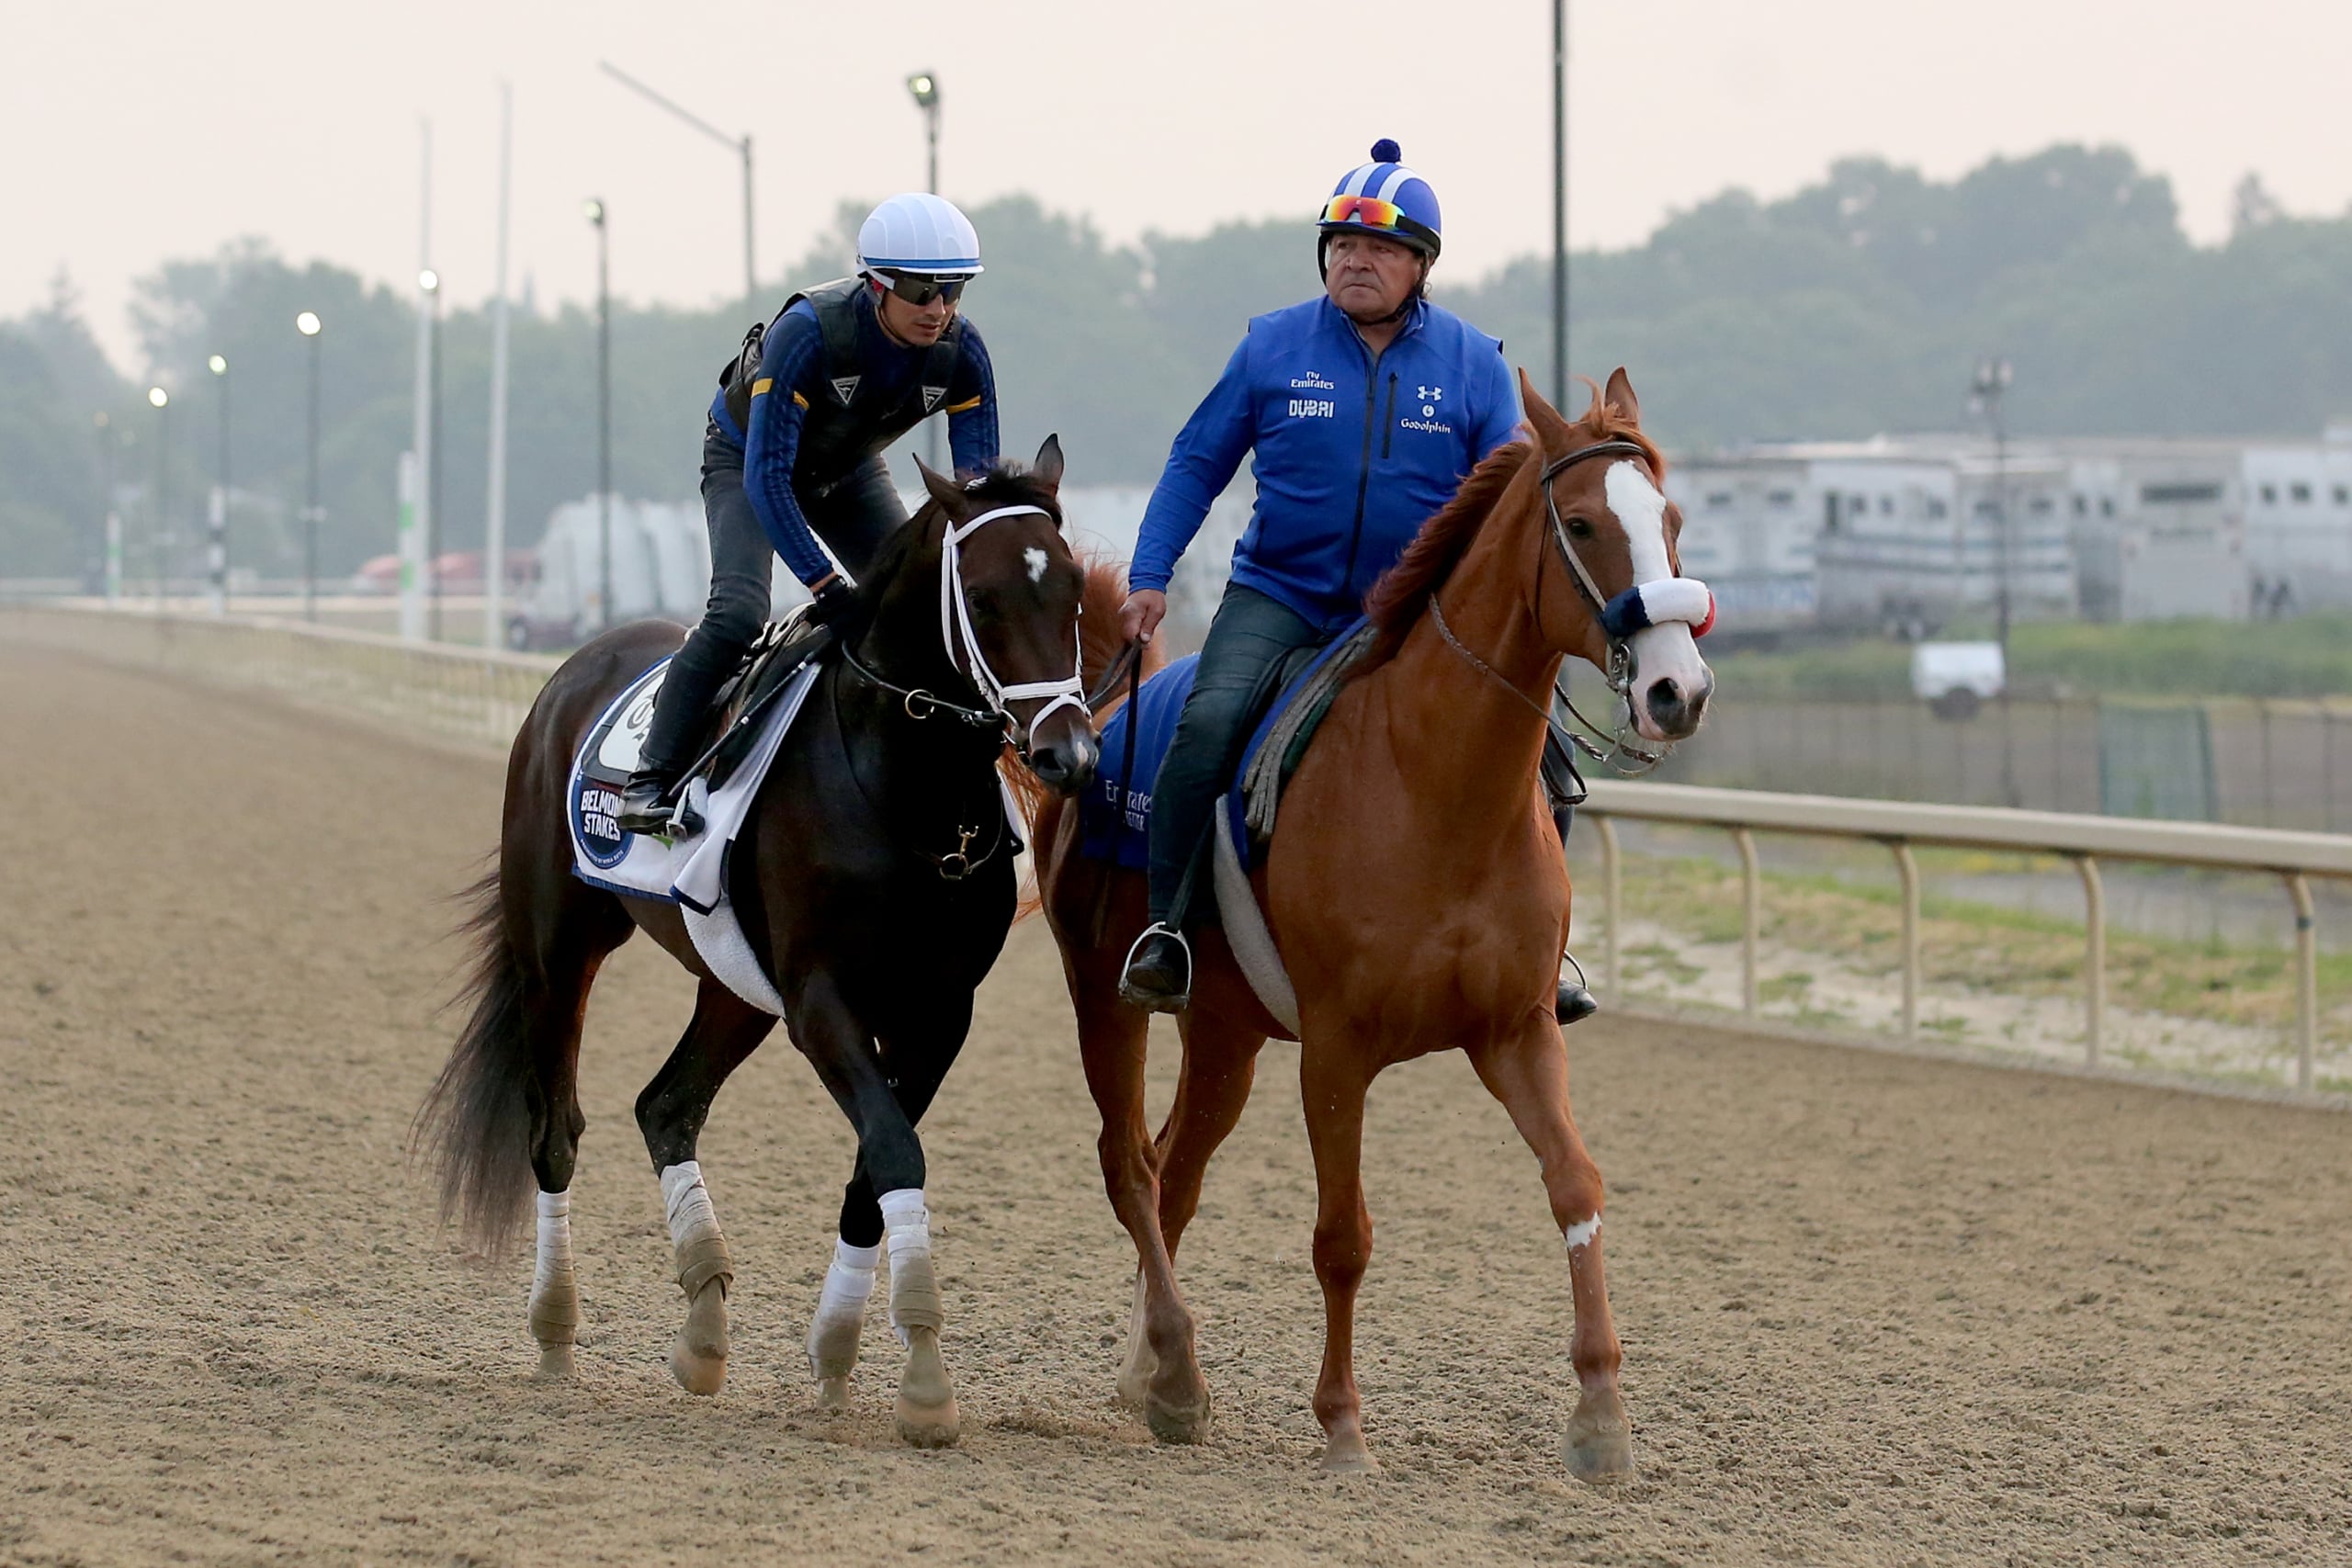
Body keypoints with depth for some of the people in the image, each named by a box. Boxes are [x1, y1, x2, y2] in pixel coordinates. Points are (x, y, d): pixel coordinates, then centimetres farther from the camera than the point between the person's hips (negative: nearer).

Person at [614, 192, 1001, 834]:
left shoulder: (961, 350, -25)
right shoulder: (809, 331, -39)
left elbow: (979, 478, -18)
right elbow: (766, 475, -38)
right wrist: (825, 584, -43)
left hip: (851, 470, 5)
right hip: (747, 460, -5)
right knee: (739, 610, -25)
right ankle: (650, 779, -19)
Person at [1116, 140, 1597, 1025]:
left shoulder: (1474, 363, 1)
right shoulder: (1273, 347, 0)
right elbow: (1197, 464, 6)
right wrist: (1150, 577, -4)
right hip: (1278, 595, -1)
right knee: (1211, 719, -28)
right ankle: (1164, 929, -16)